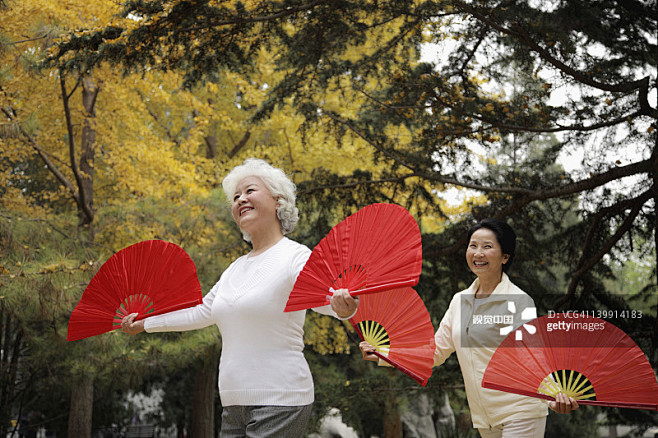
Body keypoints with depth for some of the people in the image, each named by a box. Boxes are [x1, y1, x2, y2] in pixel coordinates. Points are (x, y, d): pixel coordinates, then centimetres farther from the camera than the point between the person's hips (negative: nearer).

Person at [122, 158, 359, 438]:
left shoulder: (295, 256, -8)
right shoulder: (236, 268, 16)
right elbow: (201, 312, 28)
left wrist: (341, 307, -50)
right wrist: (144, 324, 35)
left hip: (278, 402, -7)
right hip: (234, 404, 8)